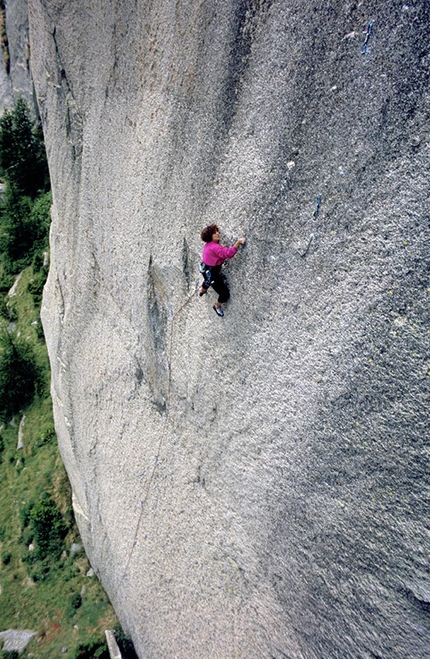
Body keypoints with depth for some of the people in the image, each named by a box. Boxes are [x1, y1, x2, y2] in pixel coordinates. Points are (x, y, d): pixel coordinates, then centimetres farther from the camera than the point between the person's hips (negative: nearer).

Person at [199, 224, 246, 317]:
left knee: (208, 280, 47)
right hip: (212, 273, -10)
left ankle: (202, 291, 80)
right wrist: (238, 242, -44)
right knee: (225, 294, 0)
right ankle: (217, 306, 30)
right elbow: (228, 253, -45)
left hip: (206, 269, 11)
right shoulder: (214, 247, -34)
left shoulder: (208, 244, -2)